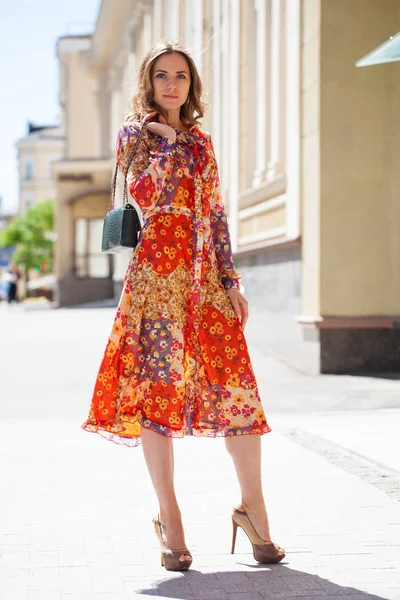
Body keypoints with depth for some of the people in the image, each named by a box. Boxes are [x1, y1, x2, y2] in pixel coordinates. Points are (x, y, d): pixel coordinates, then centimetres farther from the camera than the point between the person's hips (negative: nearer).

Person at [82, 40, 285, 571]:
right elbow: (145, 196, -10)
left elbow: (215, 214, 15)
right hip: (155, 274, -3)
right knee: (158, 387, -2)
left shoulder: (201, 141, 18)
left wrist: (231, 281, 8)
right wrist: (169, 139, -3)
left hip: (206, 277, 4)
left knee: (237, 387, -4)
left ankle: (253, 506, 9)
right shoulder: (134, 132, 7)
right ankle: (169, 518, 9)